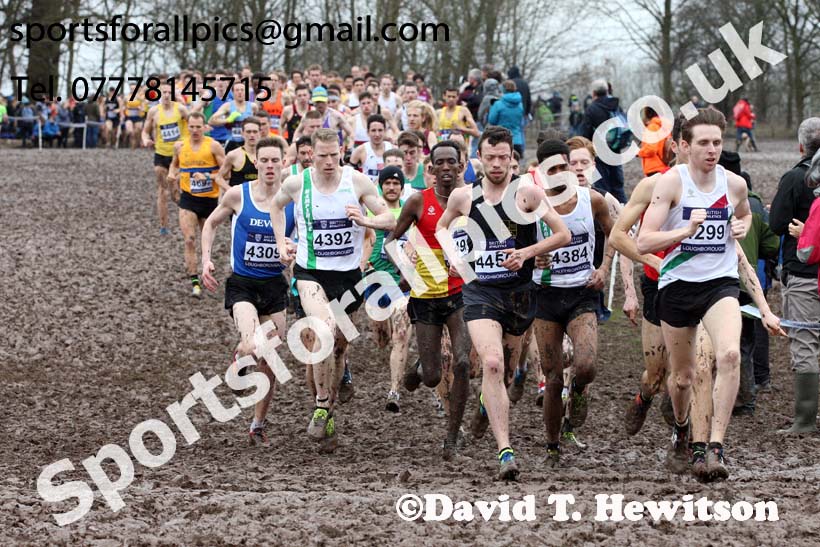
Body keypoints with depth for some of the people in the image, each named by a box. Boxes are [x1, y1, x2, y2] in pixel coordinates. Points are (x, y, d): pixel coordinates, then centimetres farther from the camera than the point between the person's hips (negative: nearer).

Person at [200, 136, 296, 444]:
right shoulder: (238, 195, -6)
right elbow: (211, 224, 10)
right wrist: (206, 260, -2)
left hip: (275, 285, 3)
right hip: (241, 284, -3)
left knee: (269, 362, 8)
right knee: (252, 347, -28)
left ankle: (258, 425, 25)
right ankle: (241, 354, 9)